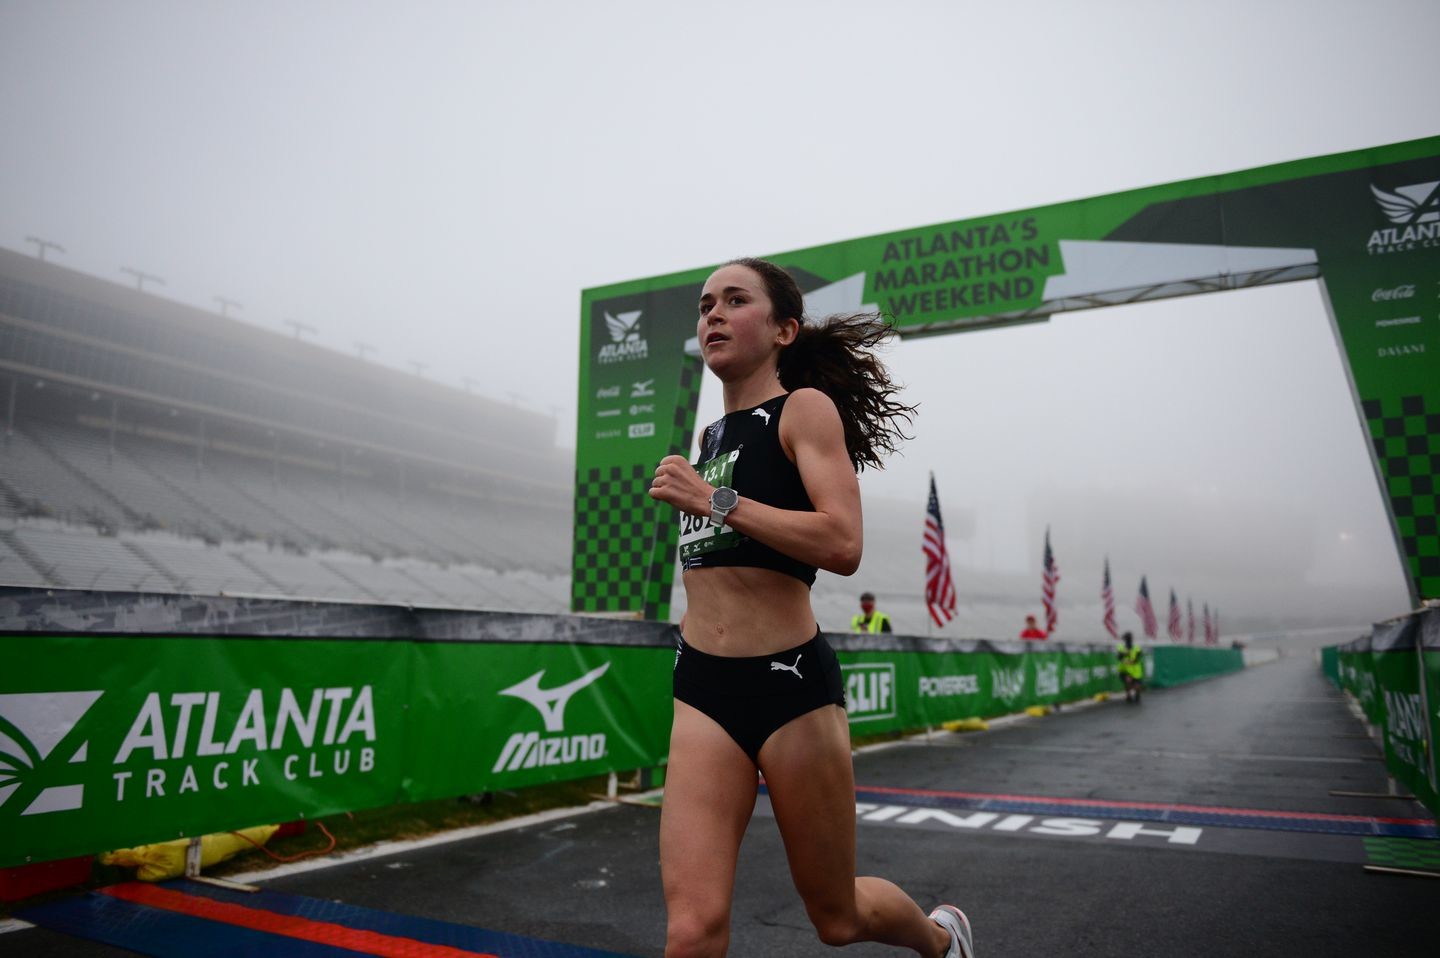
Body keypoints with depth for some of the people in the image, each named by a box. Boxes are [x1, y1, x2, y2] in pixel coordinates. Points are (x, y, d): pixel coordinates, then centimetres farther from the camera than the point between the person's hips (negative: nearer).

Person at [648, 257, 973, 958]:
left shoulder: (806, 407, -5)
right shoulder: (710, 437, 15)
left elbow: (842, 546, -21)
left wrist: (715, 500, -20)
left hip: (789, 682, -5)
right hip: (703, 689, 5)